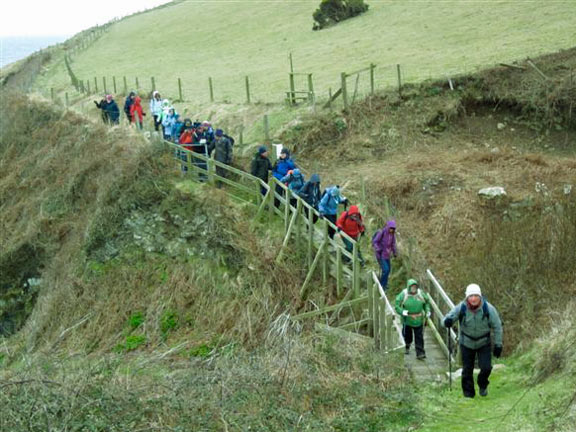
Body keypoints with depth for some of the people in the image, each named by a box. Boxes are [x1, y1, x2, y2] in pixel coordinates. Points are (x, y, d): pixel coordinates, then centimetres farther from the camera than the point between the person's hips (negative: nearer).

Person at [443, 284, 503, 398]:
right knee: (467, 370, 5)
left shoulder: (488, 309, -20)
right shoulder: (461, 308, -20)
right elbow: (448, 317, -15)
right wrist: (447, 321, -41)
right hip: (466, 343, 0)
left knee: (486, 367, -9)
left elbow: (497, 327, -9)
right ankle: (468, 392, 26)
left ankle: (483, 385, 23)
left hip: (484, 343, 0)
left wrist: (498, 345, -7)